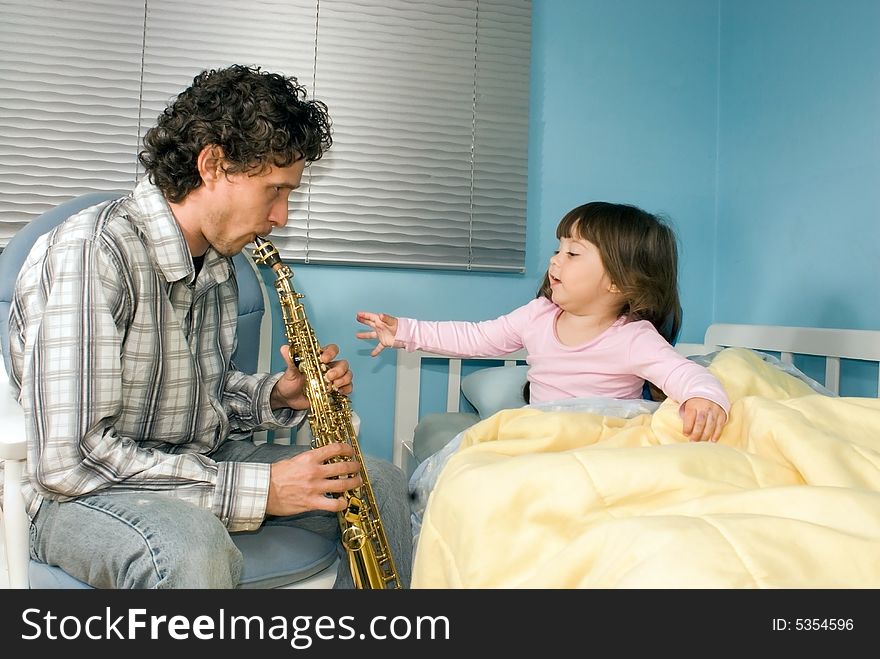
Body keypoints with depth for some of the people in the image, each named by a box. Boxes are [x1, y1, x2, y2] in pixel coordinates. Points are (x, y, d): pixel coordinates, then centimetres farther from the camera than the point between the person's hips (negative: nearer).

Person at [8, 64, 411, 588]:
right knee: (194, 548, -40)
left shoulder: (217, 259, 5)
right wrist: (256, 487, -26)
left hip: (200, 466, 8)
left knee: (380, 482, 1)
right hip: (85, 492, -7)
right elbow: (69, 459, -27)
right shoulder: (91, 251, -22)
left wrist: (277, 396, -5)